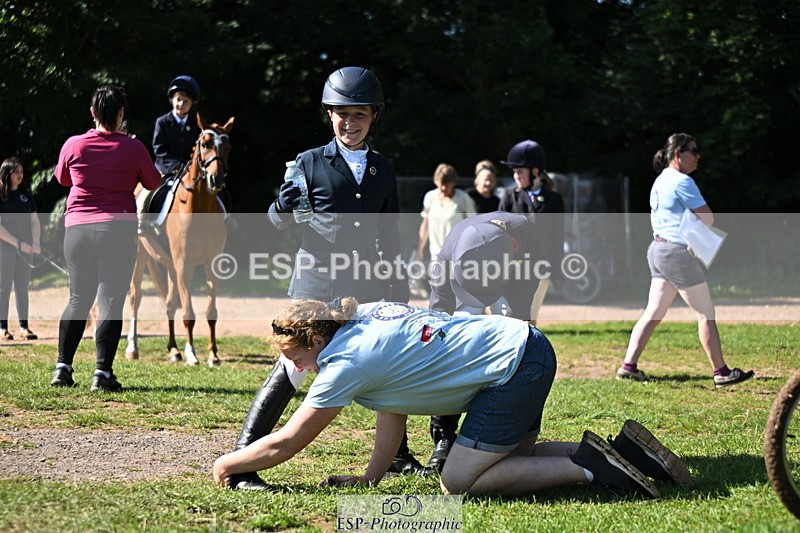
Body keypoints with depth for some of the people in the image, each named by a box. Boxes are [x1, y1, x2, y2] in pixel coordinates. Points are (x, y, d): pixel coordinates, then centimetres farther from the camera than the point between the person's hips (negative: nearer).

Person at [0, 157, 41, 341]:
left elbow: (35, 221, 9)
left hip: (24, 247, 4)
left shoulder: (26, 194, 9)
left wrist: (35, 243, -7)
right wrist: (18, 243, -16)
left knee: (22, 287, 6)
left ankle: (24, 326, 8)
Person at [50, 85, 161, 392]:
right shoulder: (133, 148, -5)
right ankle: (103, 373, -5)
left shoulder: (73, 145, 0)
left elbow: (62, 179, 18)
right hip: (118, 231, -3)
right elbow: (153, 183, 9)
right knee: (110, 303, -1)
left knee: (78, 300, 15)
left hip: (77, 230, 3)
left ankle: (62, 367, 12)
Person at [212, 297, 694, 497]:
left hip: (513, 367, -10)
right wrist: (372, 477, 12)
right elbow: (393, 408, 16)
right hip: (527, 343, 10)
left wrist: (225, 465, 7)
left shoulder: (347, 360, -13)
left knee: (458, 483, -6)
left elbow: (285, 444, -6)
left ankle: (591, 467, -9)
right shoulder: (367, 315, 12)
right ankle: (625, 451, 13)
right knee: (511, 458, 20)